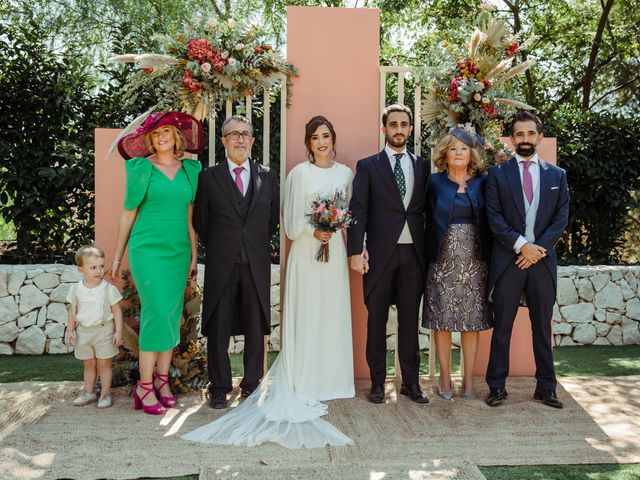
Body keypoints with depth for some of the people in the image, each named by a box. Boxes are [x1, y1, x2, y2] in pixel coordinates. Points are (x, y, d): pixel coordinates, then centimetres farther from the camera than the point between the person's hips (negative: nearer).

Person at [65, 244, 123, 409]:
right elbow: (72, 310, 8)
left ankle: (105, 393, 14)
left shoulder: (109, 289, -11)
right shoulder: (76, 289, -3)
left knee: (104, 364, 4)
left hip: (104, 331, -3)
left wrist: (118, 331, -9)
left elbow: (117, 311, -6)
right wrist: (70, 330, 6)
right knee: (89, 364, 15)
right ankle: (89, 392, 26)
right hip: (84, 332, 3)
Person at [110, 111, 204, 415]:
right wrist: (117, 257, 3)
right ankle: (144, 385, 0)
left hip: (178, 251, 4)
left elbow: (190, 215, 12)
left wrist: (194, 255, 10)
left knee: (173, 316, 6)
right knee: (157, 313, -10)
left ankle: (162, 380, 17)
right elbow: (128, 214, 3)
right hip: (147, 249, -4)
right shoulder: (141, 168, 0)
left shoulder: (190, 169, 9)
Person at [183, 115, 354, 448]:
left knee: (333, 316, 8)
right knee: (304, 317, -1)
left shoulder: (345, 173, 9)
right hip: (306, 252, -4)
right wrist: (313, 231, -17)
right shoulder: (299, 173, -3)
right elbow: (291, 219, -4)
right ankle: (303, 386, 7)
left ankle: (329, 380, 20)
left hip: (335, 250, 4)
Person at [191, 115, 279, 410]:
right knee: (218, 330, 4)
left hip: (257, 265, 2)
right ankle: (219, 388, 16)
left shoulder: (267, 177, 8)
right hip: (221, 265, -1)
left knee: (256, 329, 7)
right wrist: (217, 249, 10)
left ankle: (252, 385, 20)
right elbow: (200, 221, 7)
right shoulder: (209, 177, 3)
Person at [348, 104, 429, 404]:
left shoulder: (422, 166, 12)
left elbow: (425, 209, 10)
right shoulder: (368, 166, 4)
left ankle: (411, 382, 18)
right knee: (377, 320, 5)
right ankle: (377, 383, 15)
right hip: (380, 253, -2)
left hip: (413, 254, 2)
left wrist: (428, 250, 2)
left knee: (410, 319, 8)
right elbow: (358, 210, -2)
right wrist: (356, 251, -10)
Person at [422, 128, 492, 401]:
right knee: (441, 320, 2)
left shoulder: (481, 183, 6)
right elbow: (427, 219, 1)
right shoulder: (434, 183, 3)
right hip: (443, 262, -1)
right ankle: (445, 379, 15)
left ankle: (468, 380, 16)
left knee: (472, 321, 5)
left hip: (474, 262, 1)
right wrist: (427, 256, -7)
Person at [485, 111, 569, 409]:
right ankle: (497, 386, 12)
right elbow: (494, 217, -4)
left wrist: (539, 248, -10)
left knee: (542, 327, 9)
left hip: (542, 261, 2)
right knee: (502, 327, 3)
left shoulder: (557, 175, 11)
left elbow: (561, 218, 3)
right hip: (507, 261, -2)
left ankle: (546, 387, 19)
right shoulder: (497, 174, 5)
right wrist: (522, 245, -14)